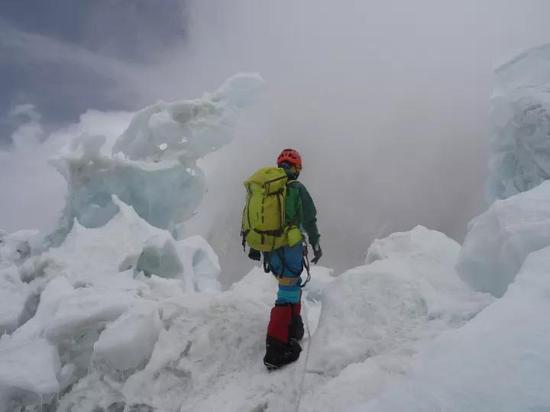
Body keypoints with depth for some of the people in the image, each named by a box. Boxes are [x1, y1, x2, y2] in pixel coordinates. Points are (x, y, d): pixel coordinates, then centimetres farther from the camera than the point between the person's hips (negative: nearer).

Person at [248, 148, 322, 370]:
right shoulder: (297, 189, -6)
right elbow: (309, 220, -4)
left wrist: (254, 247, 25)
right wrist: (316, 245, 8)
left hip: (269, 250, 6)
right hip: (289, 248, -6)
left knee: (291, 285, 24)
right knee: (288, 294, -5)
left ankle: (293, 330, 31)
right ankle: (276, 348, -9)